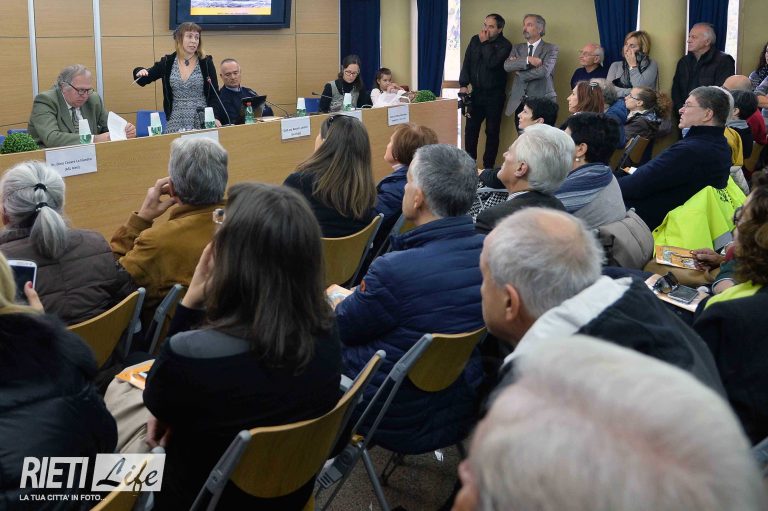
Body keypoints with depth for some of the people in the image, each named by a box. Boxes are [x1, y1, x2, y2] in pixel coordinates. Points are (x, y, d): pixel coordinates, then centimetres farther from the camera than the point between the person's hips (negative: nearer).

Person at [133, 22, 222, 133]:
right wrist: (140, 72, -11)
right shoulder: (167, 62, 5)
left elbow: (214, 94, -2)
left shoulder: (206, 62, -1)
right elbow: (143, 81, 12)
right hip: (176, 121, 2)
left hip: (202, 121, -2)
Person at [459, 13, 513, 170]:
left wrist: (485, 43, -15)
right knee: (470, 129, 5)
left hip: (494, 95, -4)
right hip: (476, 92, 4)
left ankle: (488, 167, 7)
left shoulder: (504, 45, -9)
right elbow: (467, 62, 4)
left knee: (492, 131, 1)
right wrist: (463, 84, -7)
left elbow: (492, 63, -23)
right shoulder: (475, 40, 6)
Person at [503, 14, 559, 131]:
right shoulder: (517, 48, 16)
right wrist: (528, 60, -14)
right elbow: (507, 66, -2)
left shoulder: (551, 49, 2)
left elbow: (544, 71, -14)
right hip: (519, 102, 4)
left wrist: (518, 72, -3)